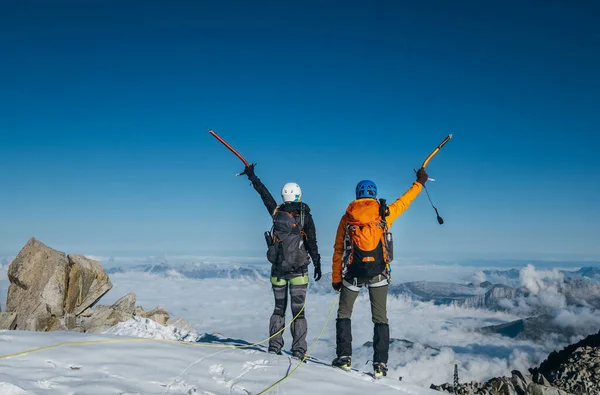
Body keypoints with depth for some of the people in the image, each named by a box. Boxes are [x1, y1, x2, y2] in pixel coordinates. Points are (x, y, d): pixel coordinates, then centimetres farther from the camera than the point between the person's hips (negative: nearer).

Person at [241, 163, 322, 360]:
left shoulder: (276, 211, 1)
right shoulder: (305, 216, -5)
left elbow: (264, 193, 14)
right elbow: (312, 243, -6)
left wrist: (252, 176, 26)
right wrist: (317, 263, 2)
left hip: (278, 268, 3)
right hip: (298, 269, -3)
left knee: (279, 308, 15)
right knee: (298, 310, 1)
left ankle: (274, 346, 14)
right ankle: (298, 350, -2)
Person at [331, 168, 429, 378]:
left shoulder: (347, 217, 4)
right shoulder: (384, 213, 3)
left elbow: (338, 250, 4)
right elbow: (403, 202, 19)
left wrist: (336, 278, 10)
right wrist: (419, 182, 34)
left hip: (353, 273, 0)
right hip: (379, 273, 0)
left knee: (344, 314, 15)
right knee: (380, 318, 9)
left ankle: (344, 357, 6)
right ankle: (380, 364, 5)